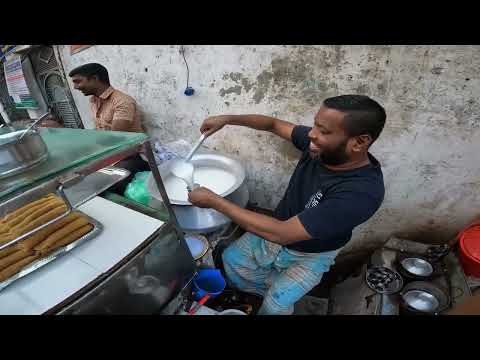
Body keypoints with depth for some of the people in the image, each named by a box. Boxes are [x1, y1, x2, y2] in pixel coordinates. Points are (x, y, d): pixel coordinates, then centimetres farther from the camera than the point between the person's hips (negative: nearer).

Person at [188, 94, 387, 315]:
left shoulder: (362, 191, -38)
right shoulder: (320, 146, -19)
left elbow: (281, 233, -40)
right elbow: (274, 124, -1)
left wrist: (214, 201, -35)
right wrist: (227, 119, -14)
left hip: (309, 255, -5)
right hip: (278, 231, 5)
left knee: (274, 306, -13)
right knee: (231, 259, 3)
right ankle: (274, 290, 27)